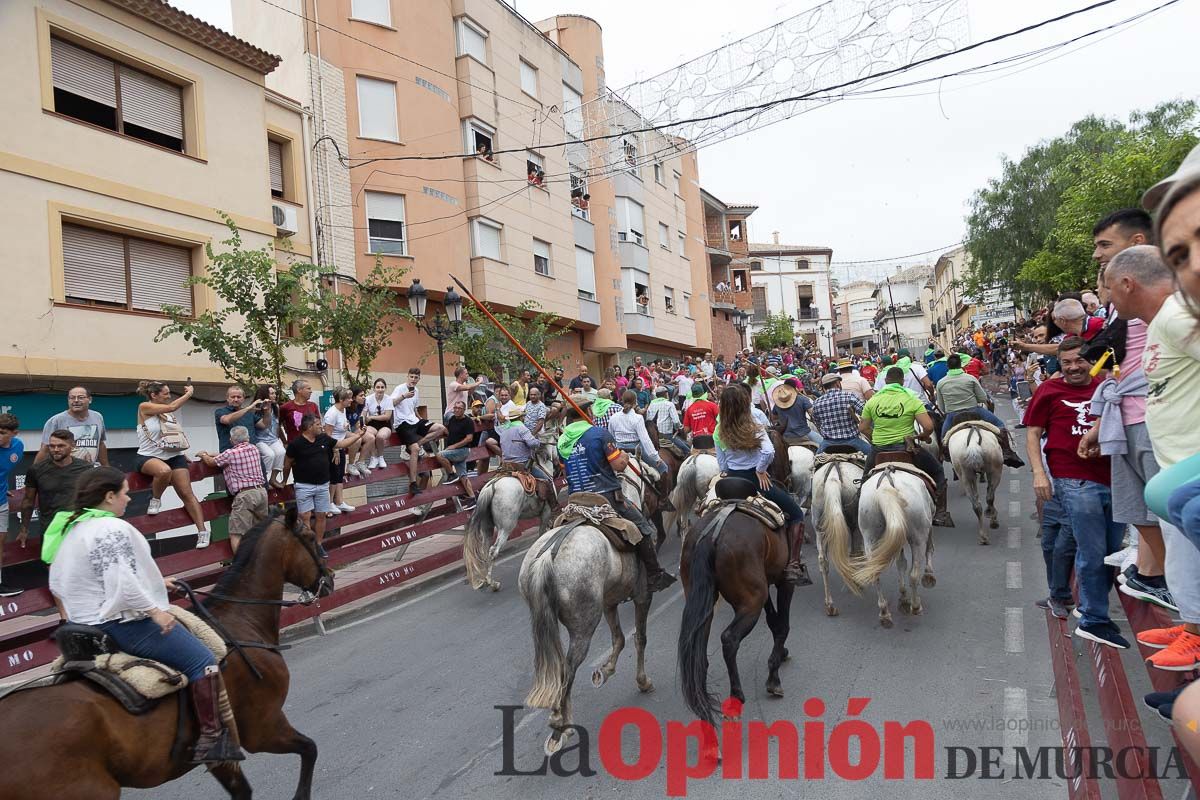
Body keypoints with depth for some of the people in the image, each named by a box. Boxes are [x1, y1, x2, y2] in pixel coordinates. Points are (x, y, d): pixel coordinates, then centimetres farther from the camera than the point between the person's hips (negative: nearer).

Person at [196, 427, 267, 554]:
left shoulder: (230, 453, -6)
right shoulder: (254, 448, 11)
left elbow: (211, 462, 14)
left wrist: (203, 455, 34)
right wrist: (210, 454, 32)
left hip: (244, 495, -6)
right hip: (261, 491, 7)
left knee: (236, 535, -5)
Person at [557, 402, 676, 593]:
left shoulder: (561, 441, 5)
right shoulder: (600, 433, -12)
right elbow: (619, 465, -14)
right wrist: (625, 456, 7)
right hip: (606, 495, -5)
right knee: (643, 529, 10)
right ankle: (654, 576, 12)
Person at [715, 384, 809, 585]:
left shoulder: (719, 433, -1)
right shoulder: (755, 428, -14)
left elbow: (721, 465, 3)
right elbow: (769, 452, -28)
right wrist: (761, 470, -12)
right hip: (756, 480, -5)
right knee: (796, 514, 7)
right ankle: (793, 565, -3)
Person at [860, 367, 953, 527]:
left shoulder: (872, 401, 2)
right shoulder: (912, 399, -4)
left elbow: (863, 428, 4)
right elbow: (928, 427, -13)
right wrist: (923, 436, 8)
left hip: (878, 450, 2)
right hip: (905, 447, -2)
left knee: (866, 475, 32)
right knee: (937, 471, 21)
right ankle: (940, 514, 19)